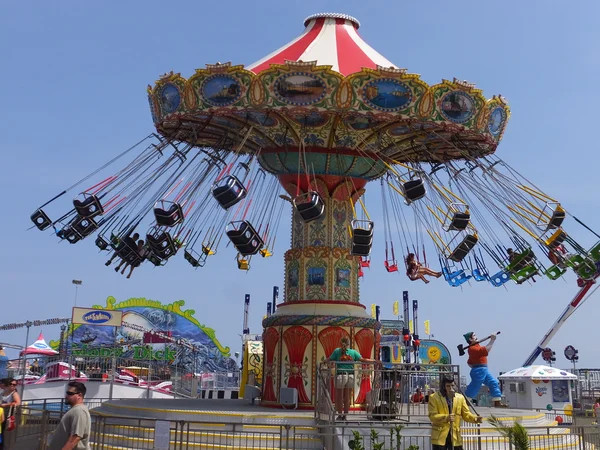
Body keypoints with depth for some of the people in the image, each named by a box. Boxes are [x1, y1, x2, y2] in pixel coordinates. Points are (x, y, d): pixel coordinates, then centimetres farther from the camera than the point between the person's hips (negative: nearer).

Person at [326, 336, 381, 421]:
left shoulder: (337, 351, 0)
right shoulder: (353, 352, 5)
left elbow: (329, 360, -5)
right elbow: (363, 360, 1)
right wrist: (374, 361, 6)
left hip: (340, 376, -2)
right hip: (350, 376, 2)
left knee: (339, 397, 9)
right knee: (347, 398, 11)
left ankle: (340, 415, 11)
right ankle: (345, 415, 15)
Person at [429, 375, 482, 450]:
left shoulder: (460, 397, 7)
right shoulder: (434, 397, -4)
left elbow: (466, 414, 6)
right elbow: (432, 416, -10)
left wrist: (475, 418, -17)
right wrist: (446, 417, -27)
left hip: (455, 436, 3)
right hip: (439, 437, -3)